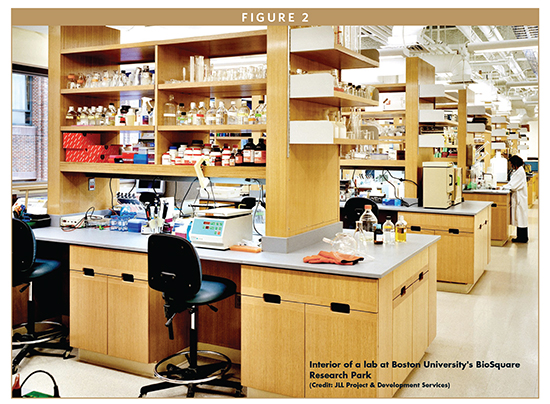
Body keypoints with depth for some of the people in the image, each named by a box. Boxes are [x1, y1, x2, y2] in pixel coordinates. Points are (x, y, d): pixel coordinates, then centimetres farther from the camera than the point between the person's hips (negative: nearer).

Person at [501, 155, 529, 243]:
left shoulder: (520, 172, -18)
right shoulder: (517, 171, 13)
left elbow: (513, 186, -20)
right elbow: (512, 184, 15)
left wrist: (503, 187, -12)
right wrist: (504, 186, 2)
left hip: (520, 198, -10)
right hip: (517, 197, 10)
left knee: (520, 217, -4)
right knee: (519, 217, 12)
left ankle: (523, 238, 2)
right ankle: (520, 237, 18)